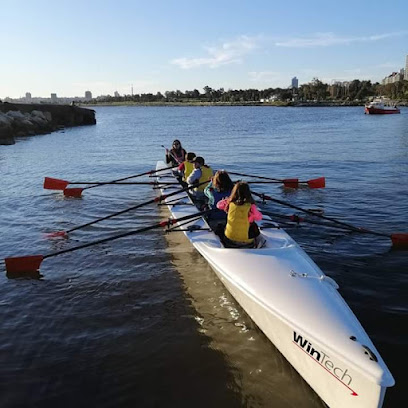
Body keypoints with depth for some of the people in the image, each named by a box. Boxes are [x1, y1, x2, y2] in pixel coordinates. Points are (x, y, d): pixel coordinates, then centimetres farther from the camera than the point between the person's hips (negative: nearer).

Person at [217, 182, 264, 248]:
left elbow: (219, 204, 12)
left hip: (229, 239, 1)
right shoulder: (250, 206, -17)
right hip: (246, 241, -1)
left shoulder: (229, 204, -9)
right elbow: (259, 217, 1)